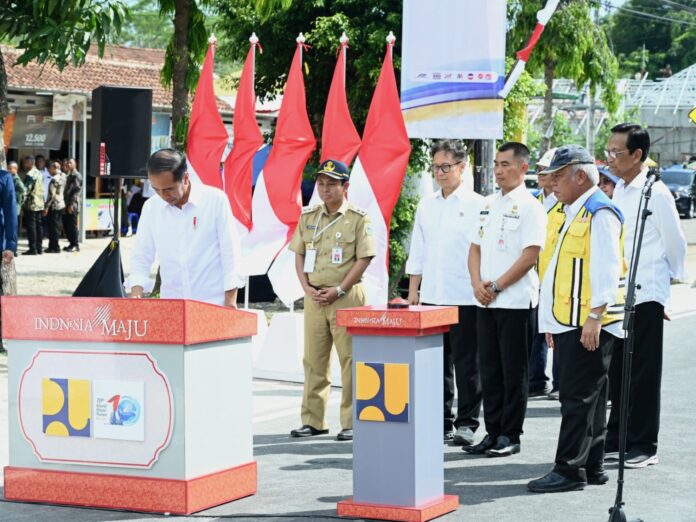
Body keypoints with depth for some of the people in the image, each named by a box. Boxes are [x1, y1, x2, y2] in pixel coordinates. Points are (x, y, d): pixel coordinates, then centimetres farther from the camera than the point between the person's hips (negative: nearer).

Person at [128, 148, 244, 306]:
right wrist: (136, 293, -6)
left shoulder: (215, 200, -6)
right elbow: (141, 256, 10)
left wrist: (230, 301, -7)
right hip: (170, 304, 3)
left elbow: (230, 252, -4)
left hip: (213, 303, -3)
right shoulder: (151, 207, 4)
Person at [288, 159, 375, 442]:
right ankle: (313, 420, 15)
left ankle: (351, 422, 0)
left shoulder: (358, 219, -3)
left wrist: (339, 290, -13)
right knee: (314, 360, 8)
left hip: (347, 298, -5)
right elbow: (299, 254, 14)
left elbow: (364, 259, -8)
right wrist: (307, 288, -1)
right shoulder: (308, 217, 12)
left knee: (349, 360, -4)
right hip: (314, 298, 5)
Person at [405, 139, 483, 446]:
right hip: (431, 295, 5)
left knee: (466, 363, 1)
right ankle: (441, 421, 16)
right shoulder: (426, 206, 13)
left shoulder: (477, 205, -3)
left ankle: (466, 423, 7)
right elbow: (417, 252, 15)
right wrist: (413, 290, 10)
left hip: (464, 298, -5)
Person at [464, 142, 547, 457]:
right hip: (485, 301, 7)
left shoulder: (529, 206, -8)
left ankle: (510, 436, 6)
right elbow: (476, 247, 15)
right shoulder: (488, 204, 14)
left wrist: (497, 286, -14)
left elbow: (531, 254, -15)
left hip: (515, 301, -7)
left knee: (513, 372, 0)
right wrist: (477, 284, -2)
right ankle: (493, 433, 17)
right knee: (489, 370, 10)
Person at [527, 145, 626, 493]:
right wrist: (552, 322, 21)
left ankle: (570, 470, -6)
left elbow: (606, 268, -19)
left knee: (578, 397, -8)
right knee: (587, 398, 13)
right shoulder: (571, 213, 19)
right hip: (567, 322, 10)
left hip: (588, 325, -10)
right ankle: (592, 467, 18)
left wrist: (595, 316, -23)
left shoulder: (599, 213, -11)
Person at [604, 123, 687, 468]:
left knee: (643, 374, 0)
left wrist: (675, 276, 8)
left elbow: (675, 242, -5)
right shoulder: (618, 192, 10)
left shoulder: (656, 194, -12)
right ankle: (616, 440, 21)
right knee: (616, 371, 12)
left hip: (646, 295, -7)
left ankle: (643, 446, 7)